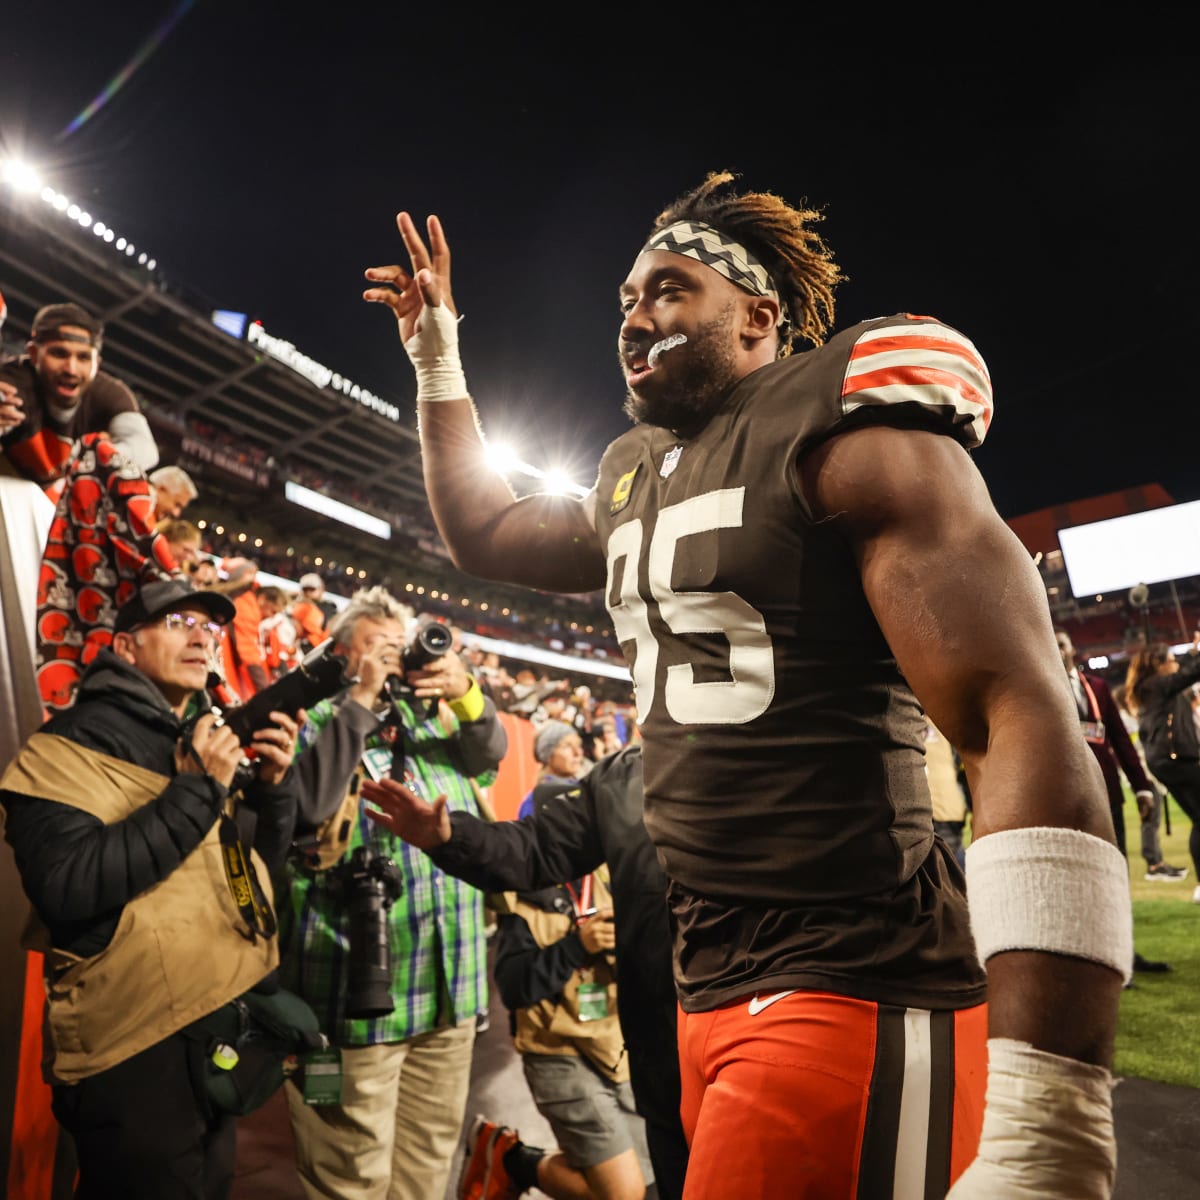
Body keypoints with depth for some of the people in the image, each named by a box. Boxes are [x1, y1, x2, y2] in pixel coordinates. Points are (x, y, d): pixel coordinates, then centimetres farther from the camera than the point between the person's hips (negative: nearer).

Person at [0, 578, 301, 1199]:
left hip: (228, 1030, 8)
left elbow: (257, 863, 13)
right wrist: (194, 792, -25)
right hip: (138, 1052, -7)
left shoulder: (208, 738, 10)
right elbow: (65, 887, -26)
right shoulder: (70, 744, -13)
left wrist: (275, 783, -5)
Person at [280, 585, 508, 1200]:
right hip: (360, 984, -6)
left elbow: (489, 753, 6)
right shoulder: (314, 722, -5)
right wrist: (360, 700, -19)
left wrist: (466, 694, -12)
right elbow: (308, 804, -21)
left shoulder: (429, 716, 14)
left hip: (450, 984, 6)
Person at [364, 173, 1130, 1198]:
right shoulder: (634, 477, 14)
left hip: (859, 996, -7)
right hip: (713, 987, 8)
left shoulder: (846, 432, -11)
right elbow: (485, 535, 32)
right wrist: (436, 357, 26)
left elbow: (1025, 724, -21)